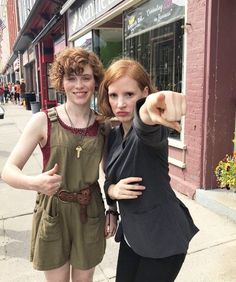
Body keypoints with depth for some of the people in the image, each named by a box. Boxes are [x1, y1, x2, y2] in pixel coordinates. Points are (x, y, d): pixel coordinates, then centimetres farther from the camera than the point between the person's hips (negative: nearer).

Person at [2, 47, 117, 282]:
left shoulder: (103, 125, -4)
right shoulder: (43, 121, -13)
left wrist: (112, 210, 5)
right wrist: (33, 183, -35)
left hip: (90, 212, 2)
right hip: (53, 212, -2)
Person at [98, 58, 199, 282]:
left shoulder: (150, 129, -21)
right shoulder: (113, 135, 0)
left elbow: (146, 128, -47)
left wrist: (149, 111, -69)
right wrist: (112, 189, -13)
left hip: (163, 237, -6)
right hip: (131, 234, 6)